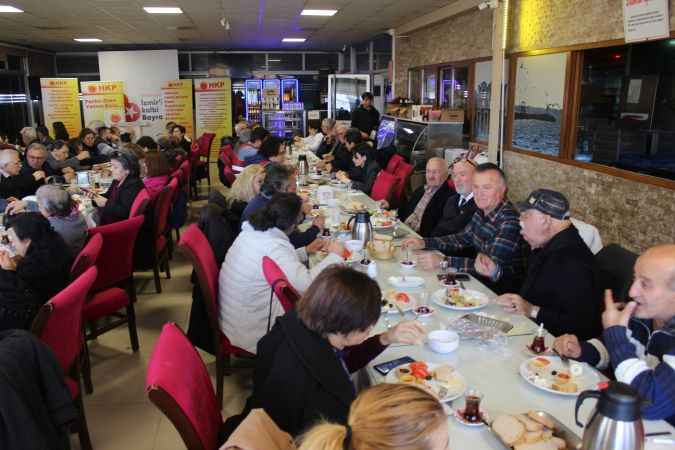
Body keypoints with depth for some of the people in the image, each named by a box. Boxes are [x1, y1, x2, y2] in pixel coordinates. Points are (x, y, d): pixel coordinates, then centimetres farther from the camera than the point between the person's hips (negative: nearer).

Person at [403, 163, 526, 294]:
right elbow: (461, 239, 15)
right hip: (482, 279, 7)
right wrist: (424, 243, 2)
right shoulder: (482, 212, 1)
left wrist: (442, 261, -33)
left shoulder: (510, 221, -25)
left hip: (504, 290, -7)